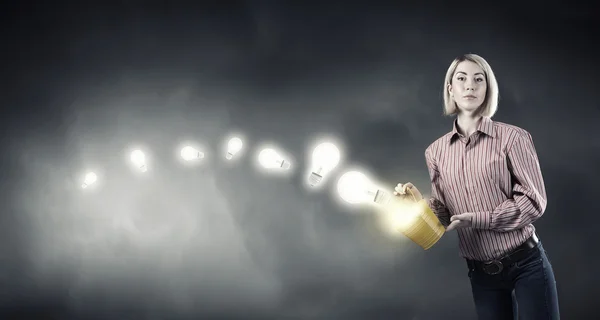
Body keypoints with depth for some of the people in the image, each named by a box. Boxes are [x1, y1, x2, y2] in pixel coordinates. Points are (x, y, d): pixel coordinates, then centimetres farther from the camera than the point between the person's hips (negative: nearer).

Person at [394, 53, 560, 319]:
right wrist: (421, 204, -12)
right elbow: (445, 214, 9)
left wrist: (478, 219, -19)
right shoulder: (436, 151, 4)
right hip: (480, 272, 3)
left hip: (526, 264, -3)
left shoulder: (512, 137, -7)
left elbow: (534, 201, -10)